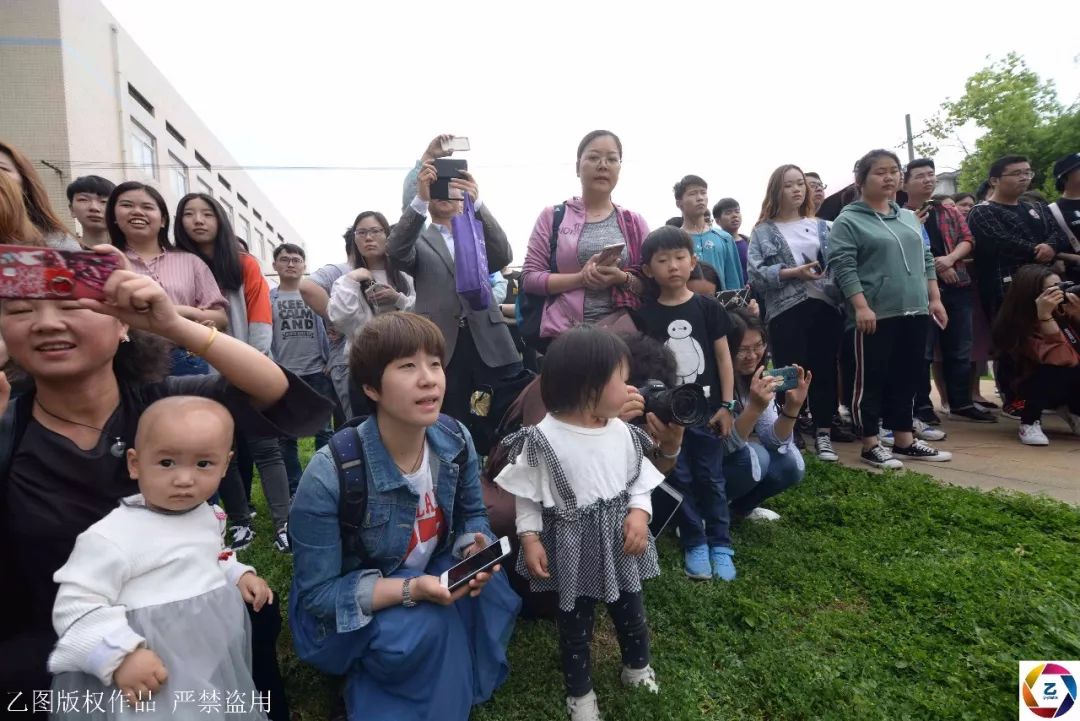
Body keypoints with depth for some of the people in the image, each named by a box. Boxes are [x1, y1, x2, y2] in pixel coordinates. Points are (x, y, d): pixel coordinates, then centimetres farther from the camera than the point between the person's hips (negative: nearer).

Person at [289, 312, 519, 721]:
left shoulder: (455, 441, -15)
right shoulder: (329, 475, -30)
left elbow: (472, 516, 1)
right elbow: (316, 593, -21)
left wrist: (476, 551, -22)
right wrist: (410, 589, -34)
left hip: (432, 577, 5)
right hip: (343, 613, -5)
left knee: (492, 591, -22)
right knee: (426, 626, -32)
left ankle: (458, 685, 8)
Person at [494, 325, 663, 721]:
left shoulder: (622, 431, -7)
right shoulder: (544, 439, -22)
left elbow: (640, 478, 3)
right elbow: (527, 495, -12)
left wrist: (639, 512, -12)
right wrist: (530, 538, -15)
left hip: (620, 537, 5)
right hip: (574, 544, -4)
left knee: (631, 609, 24)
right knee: (575, 621, 16)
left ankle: (637, 665, 54)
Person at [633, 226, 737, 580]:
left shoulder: (708, 307, -3)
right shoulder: (645, 315, -3)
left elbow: (723, 356, 1)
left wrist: (727, 405, -2)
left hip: (706, 409, 0)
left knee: (711, 479, 10)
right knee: (681, 480, 9)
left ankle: (720, 544, 24)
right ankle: (694, 544, 24)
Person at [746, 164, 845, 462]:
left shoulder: (821, 226, 15)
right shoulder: (764, 231, 4)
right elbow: (756, 273, -6)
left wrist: (844, 298, -8)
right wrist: (794, 273, -15)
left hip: (826, 306, 4)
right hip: (787, 310, -3)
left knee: (825, 370, 6)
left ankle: (823, 434, 17)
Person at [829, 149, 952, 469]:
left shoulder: (909, 218, 18)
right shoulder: (848, 221, -4)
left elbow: (926, 260, 22)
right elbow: (843, 267, -13)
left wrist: (934, 298, 14)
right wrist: (861, 306, -20)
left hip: (914, 312, 7)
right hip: (874, 315, -7)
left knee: (907, 378, 12)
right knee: (871, 380, -1)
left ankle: (905, 440, 23)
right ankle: (870, 445, 9)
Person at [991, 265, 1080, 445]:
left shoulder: (1064, 310, -11)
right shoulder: (1019, 324, -24)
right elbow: (1061, 359, -36)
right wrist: (1044, 315, -41)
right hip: (1032, 384, -6)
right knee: (1061, 369, -33)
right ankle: (1030, 422, -13)